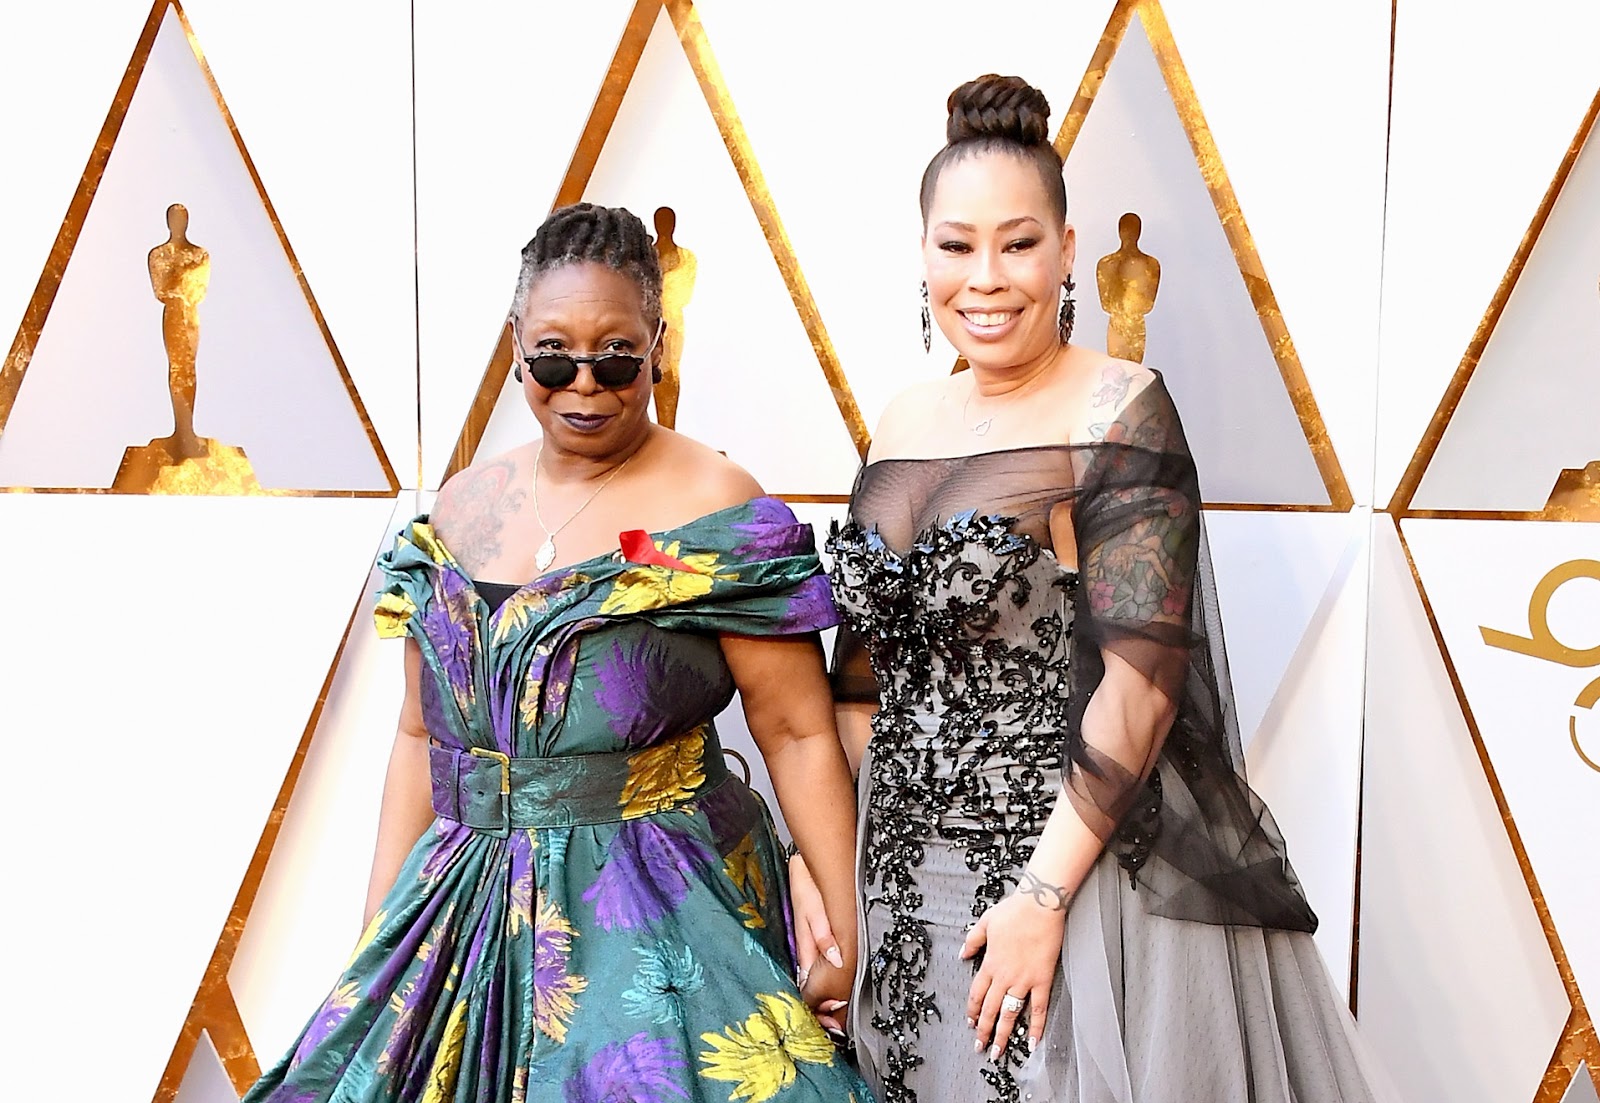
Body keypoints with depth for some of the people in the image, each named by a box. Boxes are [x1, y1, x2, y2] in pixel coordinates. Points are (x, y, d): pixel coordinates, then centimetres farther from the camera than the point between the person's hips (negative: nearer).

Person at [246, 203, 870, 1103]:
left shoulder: (716, 514, -9)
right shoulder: (463, 509, 7)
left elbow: (800, 734, -11)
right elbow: (423, 734, 11)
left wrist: (850, 930, -14)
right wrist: (379, 932, 10)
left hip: (656, 917, -5)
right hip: (468, 905, 5)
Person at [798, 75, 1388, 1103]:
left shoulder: (1118, 412, -13)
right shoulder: (904, 423, 5)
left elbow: (1143, 678, -19)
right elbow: (861, 674, 9)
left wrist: (1043, 898, -21)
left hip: (1079, 856, -6)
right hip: (905, 872, 6)